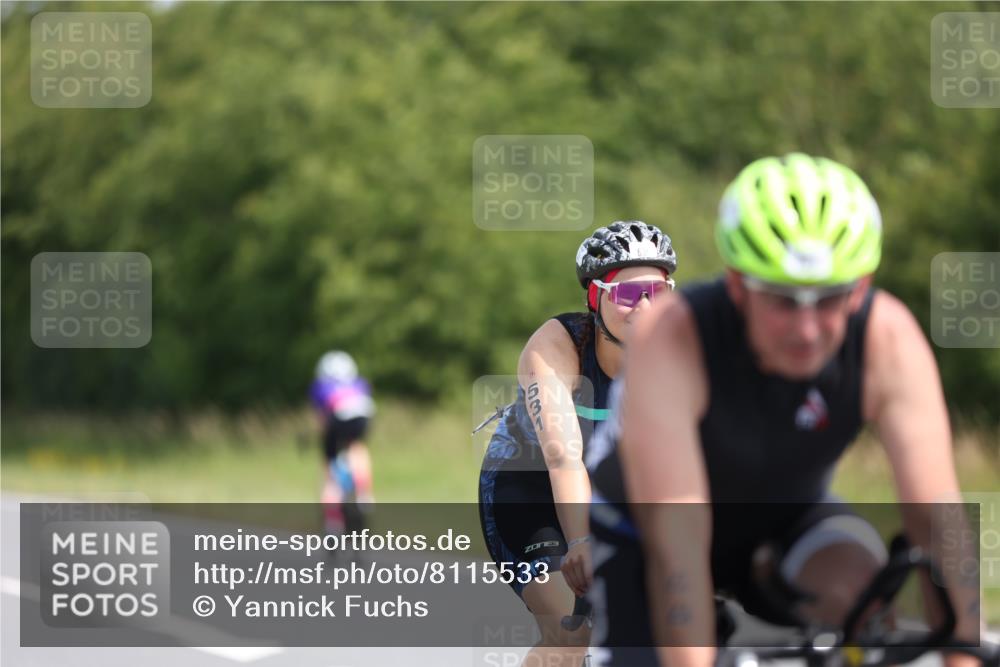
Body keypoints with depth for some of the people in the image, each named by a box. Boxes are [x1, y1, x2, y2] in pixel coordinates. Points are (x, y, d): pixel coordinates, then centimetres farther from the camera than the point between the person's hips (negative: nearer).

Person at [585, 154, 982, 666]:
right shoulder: (669, 340, -37)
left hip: (783, 520, 1)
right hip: (638, 535, -1)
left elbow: (937, 518, -32)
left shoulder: (889, 340, -29)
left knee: (862, 589, -31)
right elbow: (675, 546, -42)